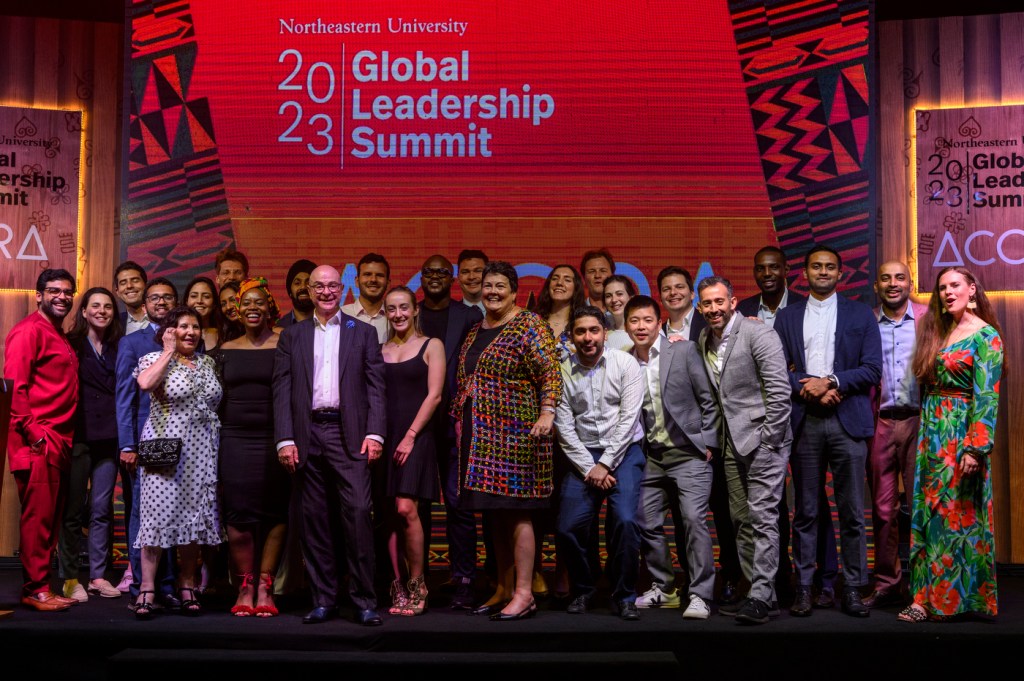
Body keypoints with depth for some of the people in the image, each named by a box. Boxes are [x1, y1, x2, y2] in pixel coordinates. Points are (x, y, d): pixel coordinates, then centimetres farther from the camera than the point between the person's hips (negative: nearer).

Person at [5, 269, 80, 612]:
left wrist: (65, 439, 15)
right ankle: (35, 590, 1)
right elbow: (14, 386, -14)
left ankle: (42, 585, 17)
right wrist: (33, 433, -17)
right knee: (38, 516, -5)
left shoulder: (61, 336, 20)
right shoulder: (29, 330, -7)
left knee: (51, 518, 10)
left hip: (60, 441, 9)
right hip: (38, 441, -9)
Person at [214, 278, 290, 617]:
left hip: (274, 441, -2)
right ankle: (245, 586, 9)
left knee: (275, 513, -1)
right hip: (235, 440, 2)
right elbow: (218, 398, 15)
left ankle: (265, 586, 8)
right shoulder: (226, 350, 12)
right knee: (238, 515, -2)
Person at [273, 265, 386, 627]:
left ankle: (364, 601, -4)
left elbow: (376, 387, 5)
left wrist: (375, 433, -6)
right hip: (307, 434, 2)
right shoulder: (292, 336, 14)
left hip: (349, 433, -2)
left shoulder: (363, 333, 11)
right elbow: (282, 391, 7)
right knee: (314, 519, 4)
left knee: (357, 511, -11)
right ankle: (323, 600, 13)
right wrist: (285, 440, -3)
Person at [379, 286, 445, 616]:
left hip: (417, 436, -4)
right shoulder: (380, 350, 15)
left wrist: (410, 435, -11)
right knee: (392, 515, 3)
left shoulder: (431, 346, 3)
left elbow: (434, 394, -4)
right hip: (386, 436, 4)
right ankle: (399, 588, 9)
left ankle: (417, 586, -3)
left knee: (406, 509, -16)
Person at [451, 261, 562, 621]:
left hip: (515, 432, -7)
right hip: (480, 435, 7)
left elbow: (550, 373, -13)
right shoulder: (476, 331, 18)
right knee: (495, 513, 11)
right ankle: (504, 590, 19)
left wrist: (546, 414, -23)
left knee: (516, 512, -6)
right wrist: (460, 419, 20)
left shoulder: (529, 326, -5)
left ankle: (524, 594, 0)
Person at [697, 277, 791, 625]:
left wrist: (768, 440, -16)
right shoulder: (703, 340, 10)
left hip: (763, 439, -8)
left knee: (762, 518, -9)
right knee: (742, 521, 10)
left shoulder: (759, 335, -12)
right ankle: (758, 593, 17)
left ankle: (762, 597, -7)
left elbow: (780, 391, -15)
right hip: (732, 443, 8)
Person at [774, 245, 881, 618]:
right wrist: (807, 388, -12)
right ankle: (803, 589, 10)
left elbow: (872, 369, 1)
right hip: (804, 421, 1)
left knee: (852, 513, 1)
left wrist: (829, 381, -11)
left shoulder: (861, 314, 9)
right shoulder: (787, 316, 12)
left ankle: (852, 591, 8)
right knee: (805, 512, 4)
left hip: (847, 420, -1)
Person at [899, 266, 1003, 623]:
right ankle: (930, 596, 10)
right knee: (930, 515, 5)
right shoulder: (939, 333, 15)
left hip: (961, 435, -7)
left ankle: (960, 597, 8)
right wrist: (925, 434, 9)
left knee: (958, 516, -2)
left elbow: (987, 395, -14)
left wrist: (976, 448, -20)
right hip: (931, 433, 7)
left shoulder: (985, 336, -7)